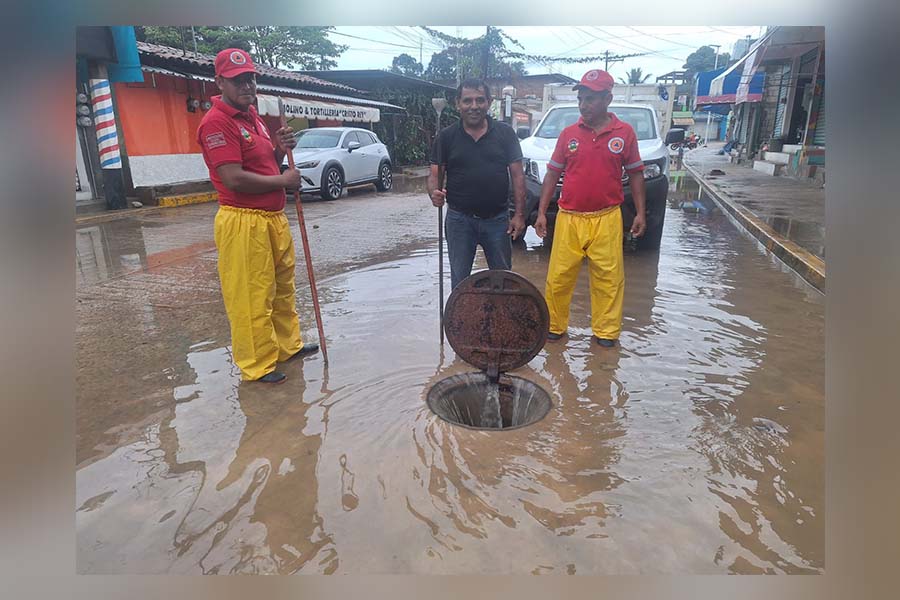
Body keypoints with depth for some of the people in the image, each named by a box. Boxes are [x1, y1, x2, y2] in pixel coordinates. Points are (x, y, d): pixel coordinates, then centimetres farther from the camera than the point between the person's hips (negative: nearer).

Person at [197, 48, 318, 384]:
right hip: (243, 223, -10)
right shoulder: (217, 122, -13)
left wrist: (280, 150, 4)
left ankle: (288, 345, 35)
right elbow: (234, 179, -22)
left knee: (283, 289, 19)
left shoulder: (253, 117, 17)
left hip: (274, 218, 10)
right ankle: (257, 366, 12)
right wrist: (283, 180, -11)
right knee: (252, 299, -2)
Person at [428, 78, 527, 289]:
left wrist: (519, 214, -6)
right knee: (459, 282, 10)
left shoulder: (505, 133, 2)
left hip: (498, 219, 0)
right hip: (460, 220, 0)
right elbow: (435, 175, 1)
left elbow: (517, 175, 1)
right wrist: (434, 192, -22)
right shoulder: (446, 137, 2)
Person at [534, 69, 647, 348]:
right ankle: (554, 326, 19)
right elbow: (552, 174, 9)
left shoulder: (624, 132, 3)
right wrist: (541, 213, 4)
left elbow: (635, 173, 10)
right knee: (558, 277, 3)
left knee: (608, 278, 4)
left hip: (607, 219, -1)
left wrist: (640, 212, 5)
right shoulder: (568, 134, 6)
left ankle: (605, 331, 18)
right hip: (569, 218, 1)